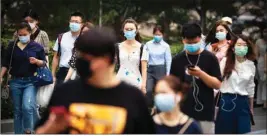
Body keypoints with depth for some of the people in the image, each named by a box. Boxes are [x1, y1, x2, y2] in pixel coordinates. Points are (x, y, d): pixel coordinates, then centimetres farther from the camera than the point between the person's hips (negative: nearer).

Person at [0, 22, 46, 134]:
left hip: (30, 82, -3)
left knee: (27, 106, -21)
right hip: (15, 82, 3)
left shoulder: (37, 47, 1)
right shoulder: (12, 46, 6)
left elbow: (44, 63, 4)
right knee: (17, 110, 8)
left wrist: (36, 61, -17)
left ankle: (28, 131, -3)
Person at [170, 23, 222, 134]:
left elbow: (217, 85, -5)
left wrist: (200, 73, -20)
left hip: (204, 113, -2)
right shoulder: (177, 60, 5)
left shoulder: (210, 58, -1)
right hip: (183, 113, 2)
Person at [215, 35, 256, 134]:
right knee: (224, 131, 5)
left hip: (243, 102, 2)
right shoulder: (225, 61, -6)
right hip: (226, 101, -2)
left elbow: (250, 87, 14)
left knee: (243, 132, 2)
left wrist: (251, 107, 19)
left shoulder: (251, 65, 4)